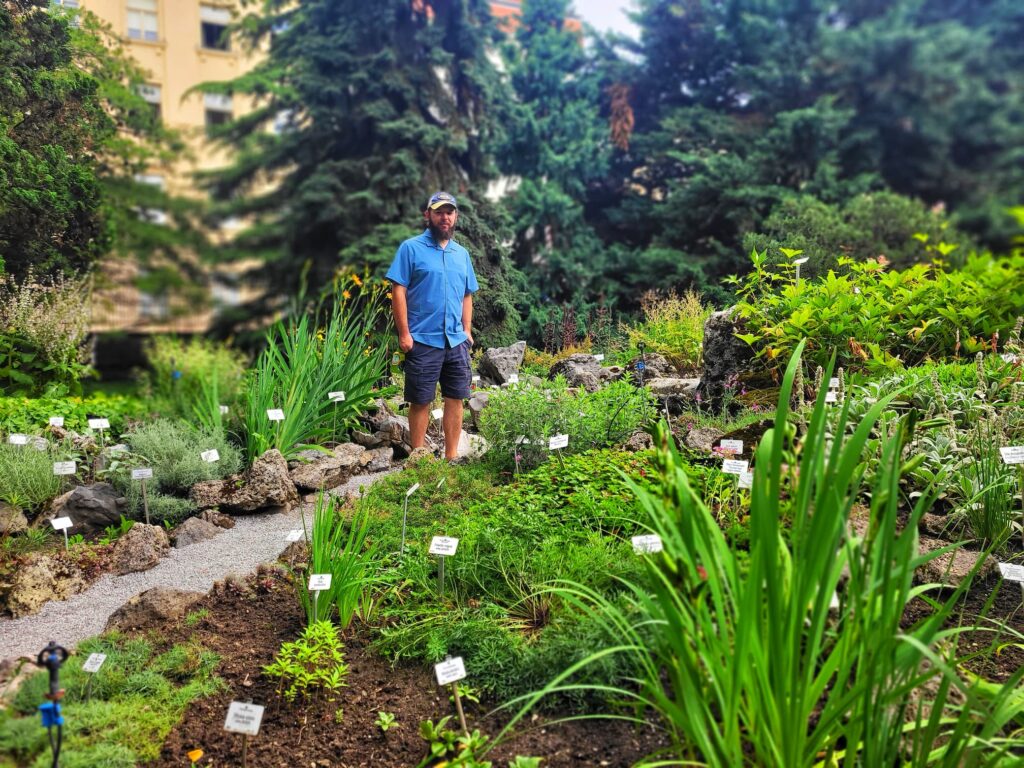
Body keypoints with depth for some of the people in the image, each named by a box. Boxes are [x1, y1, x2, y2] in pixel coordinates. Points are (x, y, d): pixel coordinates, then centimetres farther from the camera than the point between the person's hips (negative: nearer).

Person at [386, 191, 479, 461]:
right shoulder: (411, 248, -3)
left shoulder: (462, 254, 14)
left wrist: (467, 331, 8)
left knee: (455, 398, 7)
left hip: (457, 341, 5)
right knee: (420, 400, 3)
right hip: (423, 340, -5)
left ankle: (452, 456, 17)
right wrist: (404, 333, -13)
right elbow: (398, 291, -8)